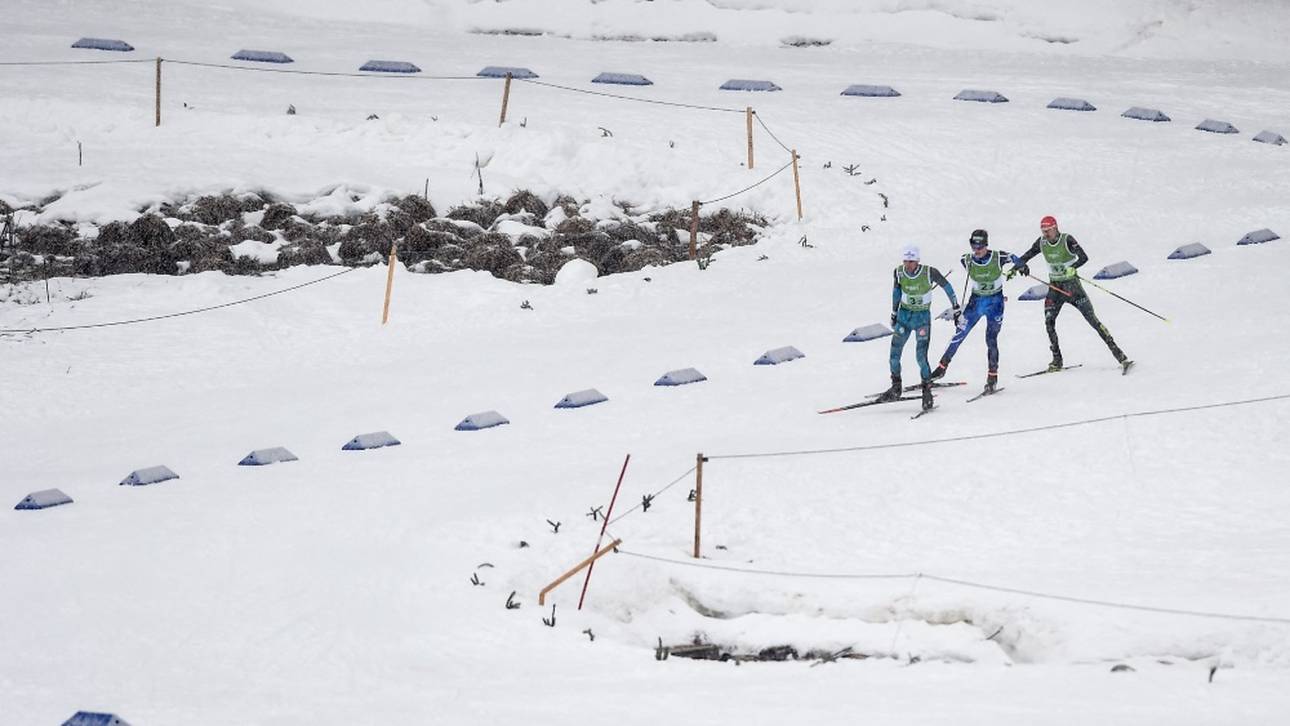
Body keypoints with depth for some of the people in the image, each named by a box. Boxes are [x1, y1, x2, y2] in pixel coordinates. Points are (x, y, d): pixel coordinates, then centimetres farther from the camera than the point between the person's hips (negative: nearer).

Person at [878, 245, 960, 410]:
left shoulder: (929, 273, -21)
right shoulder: (899, 272, -10)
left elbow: (947, 288, -8)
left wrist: (956, 310, -4)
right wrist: (894, 313, 16)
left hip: (922, 316, -4)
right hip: (904, 314, 4)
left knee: (921, 356, -13)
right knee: (894, 353, 3)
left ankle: (927, 391, 1)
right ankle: (896, 388, 21)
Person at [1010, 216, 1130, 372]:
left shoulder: (1067, 240, -16)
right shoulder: (1041, 243, -1)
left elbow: (1084, 257, -25)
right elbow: (1026, 256, 12)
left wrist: (1073, 267, -42)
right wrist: (1014, 268, 2)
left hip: (1072, 284, -5)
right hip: (1055, 287, 5)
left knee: (1092, 319, -8)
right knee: (1049, 321, -12)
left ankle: (1119, 354, -5)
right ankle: (1057, 360, -3)